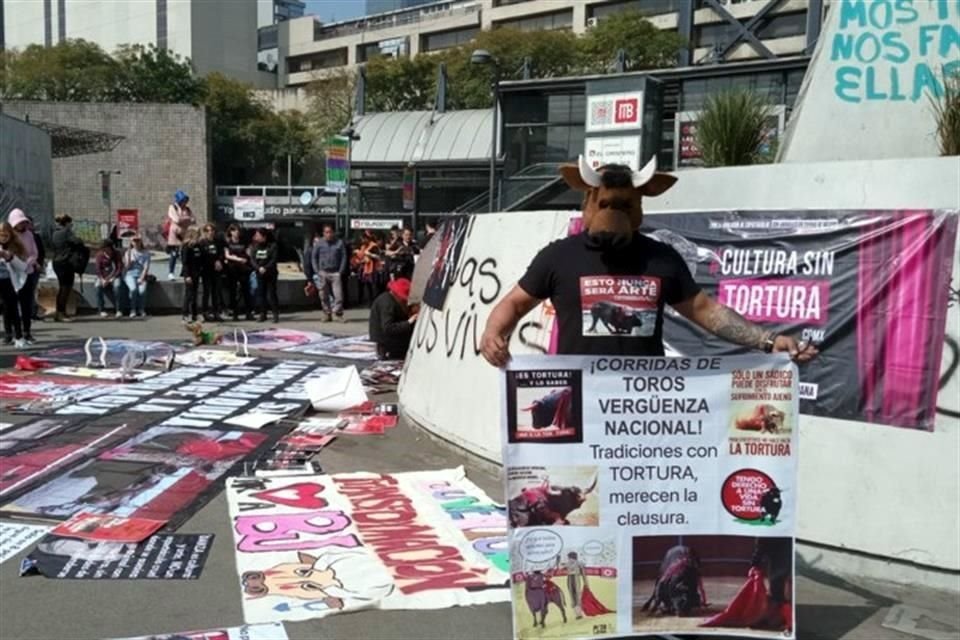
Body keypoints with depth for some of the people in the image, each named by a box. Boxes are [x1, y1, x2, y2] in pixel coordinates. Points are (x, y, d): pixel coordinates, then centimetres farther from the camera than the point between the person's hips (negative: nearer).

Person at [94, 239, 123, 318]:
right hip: (103, 276, 1)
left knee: (117, 285, -34)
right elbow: (98, 270, -7)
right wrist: (102, 280, -25)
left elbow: (120, 268, -8)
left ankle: (118, 310, -31)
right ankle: (101, 310, -26)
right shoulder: (99, 255, -5)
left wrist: (110, 279, -19)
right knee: (98, 286, -31)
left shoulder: (116, 254, -6)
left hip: (114, 276, -1)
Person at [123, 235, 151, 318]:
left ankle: (142, 309, -11)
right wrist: (129, 255, -11)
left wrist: (141, 278, -15)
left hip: (141, 276, 0)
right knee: (133, 288, -32)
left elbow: (146, 268, -3)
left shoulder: (146, 253, 4)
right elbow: (127, 267, -1)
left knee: (142, 290, -31)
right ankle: (133, 310, -19)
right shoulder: (129, 252, 7)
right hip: (130, 275, 0)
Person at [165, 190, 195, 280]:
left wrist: (183, 219, -10)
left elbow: (194, 220, 3)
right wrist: (187, 218, -3)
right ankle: (171, 272, 7)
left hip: (184, 235, 4)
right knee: (174, 254, -3)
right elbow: (177, 220, -16)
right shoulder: (172, 208, -3)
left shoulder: (187, 209, 10)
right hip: (175, 234, -4)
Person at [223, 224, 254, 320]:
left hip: (243, 269, 2)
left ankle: (249, 313, 0)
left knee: (246, 290, -2)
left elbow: (248, 254, 12)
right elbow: (227, 255, -1)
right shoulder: (228, 243, 5)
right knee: (233, 291, 2)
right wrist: (238, 259, -12)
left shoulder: (243, 242, 12)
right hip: (232, 270, -2)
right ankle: (234, 313, 8)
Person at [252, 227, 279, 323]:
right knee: (261, 294, 6)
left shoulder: (272, 246, -7)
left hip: (270, 273, -5)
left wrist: (266, 268, -22)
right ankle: (263, 314, 14)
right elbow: (253, 259, 2)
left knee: (272, 294, -5)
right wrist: (259, 268, -15)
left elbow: (273, 260, -13)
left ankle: (276, 314, 1)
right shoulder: (256, 246, 6)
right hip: (260, 274, 5)